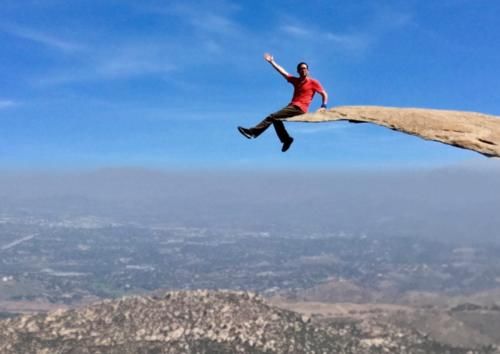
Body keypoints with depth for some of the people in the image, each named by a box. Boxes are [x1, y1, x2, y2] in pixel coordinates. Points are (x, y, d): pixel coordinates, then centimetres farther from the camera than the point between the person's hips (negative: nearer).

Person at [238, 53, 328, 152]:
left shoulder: (313, 82, 2)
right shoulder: (295, 80, 18)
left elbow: (324, 94, 4)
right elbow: (282, 72, 17)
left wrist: (323, 106, -11)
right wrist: (271, 62, 14)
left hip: (299, 108, -8)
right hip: (292, 105, 8)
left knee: (272, 117, -16)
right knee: (276, 119, 13)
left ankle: (253, 132, -19)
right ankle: (286, 139, 14)